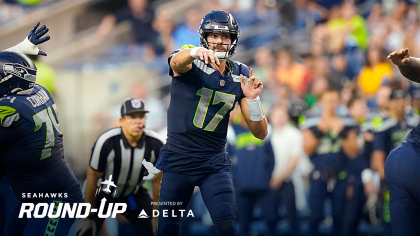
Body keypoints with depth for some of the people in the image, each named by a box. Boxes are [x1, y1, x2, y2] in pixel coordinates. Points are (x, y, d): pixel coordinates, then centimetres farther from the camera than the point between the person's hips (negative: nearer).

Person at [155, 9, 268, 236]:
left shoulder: (240, 75, 1)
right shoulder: (191, 64, -9)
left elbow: (260, 133, 0)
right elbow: (177, 61, -38)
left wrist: (252, 99, -19)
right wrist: (197, 52, -61)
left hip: (214, 163, 2)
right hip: (178, 159, -2)